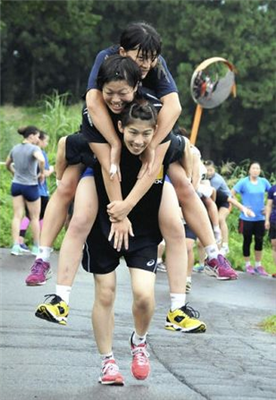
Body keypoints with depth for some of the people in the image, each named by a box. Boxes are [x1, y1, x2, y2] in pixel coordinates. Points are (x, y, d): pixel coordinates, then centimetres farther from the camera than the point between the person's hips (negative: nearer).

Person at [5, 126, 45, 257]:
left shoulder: (15, 149, 7)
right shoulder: (33, 148, -13)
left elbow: (7, 164, 21)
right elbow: (41, 160, -33)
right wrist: (42, 173, -17)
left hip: (16, 185, 5)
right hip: (30, 186, -5)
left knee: (17, 216, 3)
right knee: (34, 217, 9)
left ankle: (16, 246, -6)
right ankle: (36, 247, 17)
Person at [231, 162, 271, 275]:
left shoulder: (263, 182, 3)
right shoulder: (243, 182, -7)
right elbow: (231, 194, -8)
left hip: (260, 218, 3)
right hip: (247, 218, -3)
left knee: (259, 241, 5)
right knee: (247, 241, 6)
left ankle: (258, 265, 16)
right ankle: (248, 265, 18)